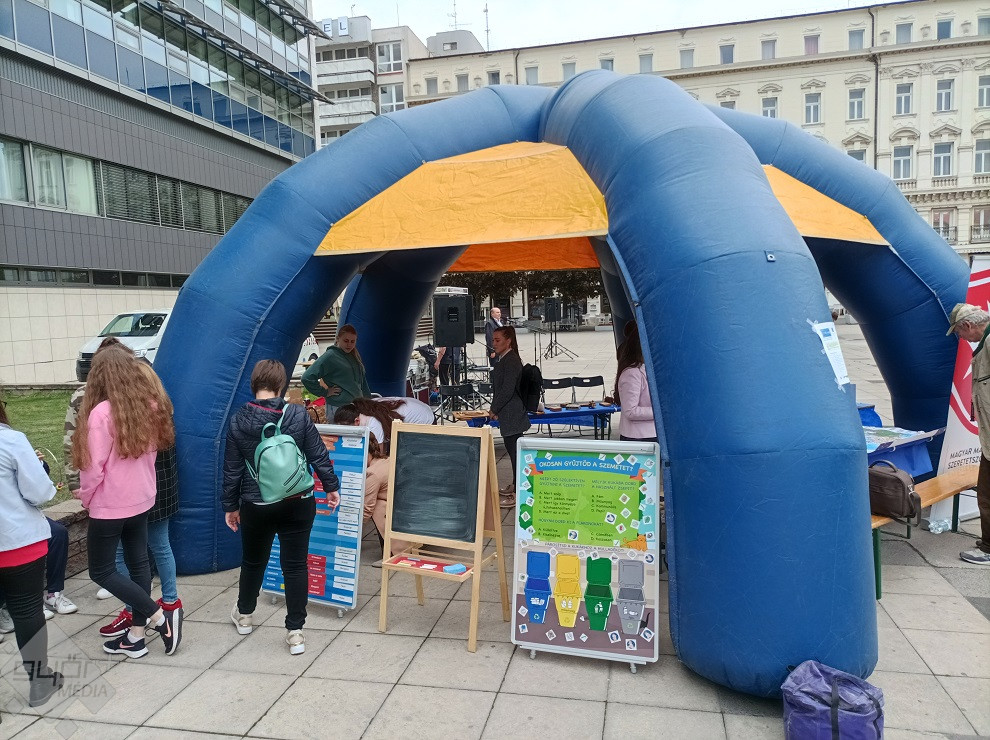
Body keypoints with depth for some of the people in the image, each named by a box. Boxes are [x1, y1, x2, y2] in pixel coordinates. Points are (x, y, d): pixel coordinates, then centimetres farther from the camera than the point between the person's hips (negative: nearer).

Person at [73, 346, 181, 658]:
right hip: (142, 500, 7)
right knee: (138, 563, 13)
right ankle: (136, 636, 22)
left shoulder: (102, 412, -21)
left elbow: (93, 466, -18)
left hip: (109, 506, -6)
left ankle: (160, 617, 3)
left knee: (101, 571, 8)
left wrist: (86, 496, -2)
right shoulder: (149, 406, -2)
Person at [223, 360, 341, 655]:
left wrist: (230, 506, 11)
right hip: (297, 504, -1)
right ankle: (295, 632, 8)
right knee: (295, 565, 5)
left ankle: (244, 614, 45)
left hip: (256, 506, 2)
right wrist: (331, 487, 8)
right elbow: (319, 455, -6)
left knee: (253, 560, 22)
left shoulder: (238, 421, -7)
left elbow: (232, 469, -1)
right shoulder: (298, 415, -11)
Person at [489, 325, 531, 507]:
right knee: (512, 450, 19)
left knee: (515, 451, -5)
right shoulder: (503, 359, 13)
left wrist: (494, 409, -13)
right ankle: (515, 485, 33)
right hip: (507, 415, 10)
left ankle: (517, 494, 1)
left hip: (512, 415, -10)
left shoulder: (511, 361, -18)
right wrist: (495, 409, 11)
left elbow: (507, 390, -22)